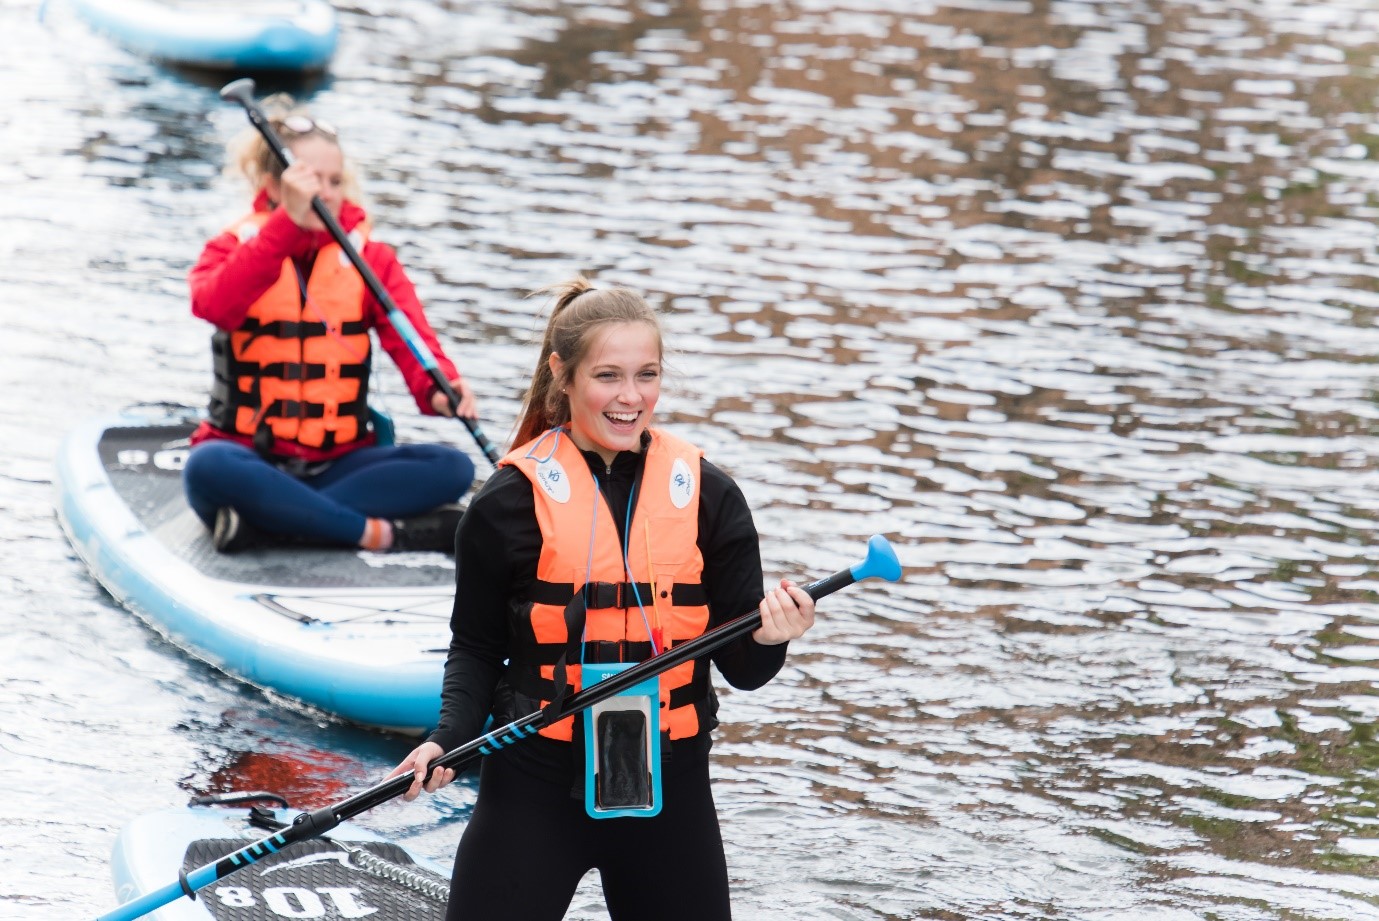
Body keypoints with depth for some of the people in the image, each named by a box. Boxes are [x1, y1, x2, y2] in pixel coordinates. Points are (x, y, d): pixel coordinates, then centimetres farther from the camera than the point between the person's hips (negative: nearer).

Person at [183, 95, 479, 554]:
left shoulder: (371, 260, 10)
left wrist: (438, 392, -31)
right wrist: (289, 222, -31)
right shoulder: (234, 249, 3)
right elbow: (214, 305, -22)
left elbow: (411, 341, -8)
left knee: (451, 468, -23)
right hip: (251, 455, -3)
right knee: (209, 467, -37)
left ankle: (266, 519, -31)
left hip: (338, 463, 3)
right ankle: (378, 531, -32)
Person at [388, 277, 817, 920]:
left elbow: (739, 666, 2)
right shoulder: (512, 501, -5)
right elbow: (476, 648, 4)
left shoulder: (707, 496, 1)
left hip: (669, 791, 2)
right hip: (535, 789, -2)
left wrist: (767, 640, -20)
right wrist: (448, 739, -13)